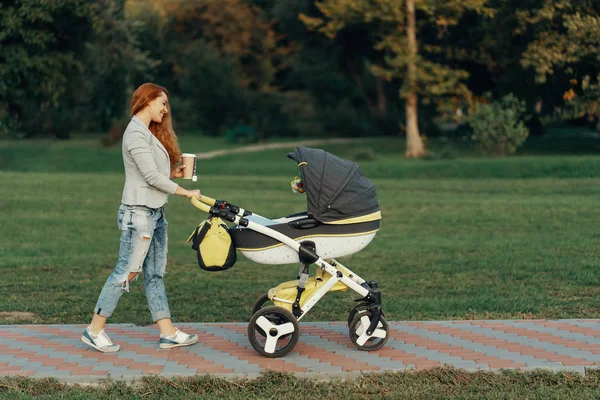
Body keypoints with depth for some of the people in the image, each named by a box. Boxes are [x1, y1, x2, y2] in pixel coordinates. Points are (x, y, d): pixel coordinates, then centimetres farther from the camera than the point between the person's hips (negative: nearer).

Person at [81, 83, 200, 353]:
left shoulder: (150, 133, 18)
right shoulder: (136, 133, -13)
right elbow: (151, 177, -19)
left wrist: (173, 173, 0)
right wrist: (186, 193, -14)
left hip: (155, 213, 10)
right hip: (139, 212, -10)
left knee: (155, 274, 9)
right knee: (126, 272, -6)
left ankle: (168, 333, 11)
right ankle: (94, 331, 2)